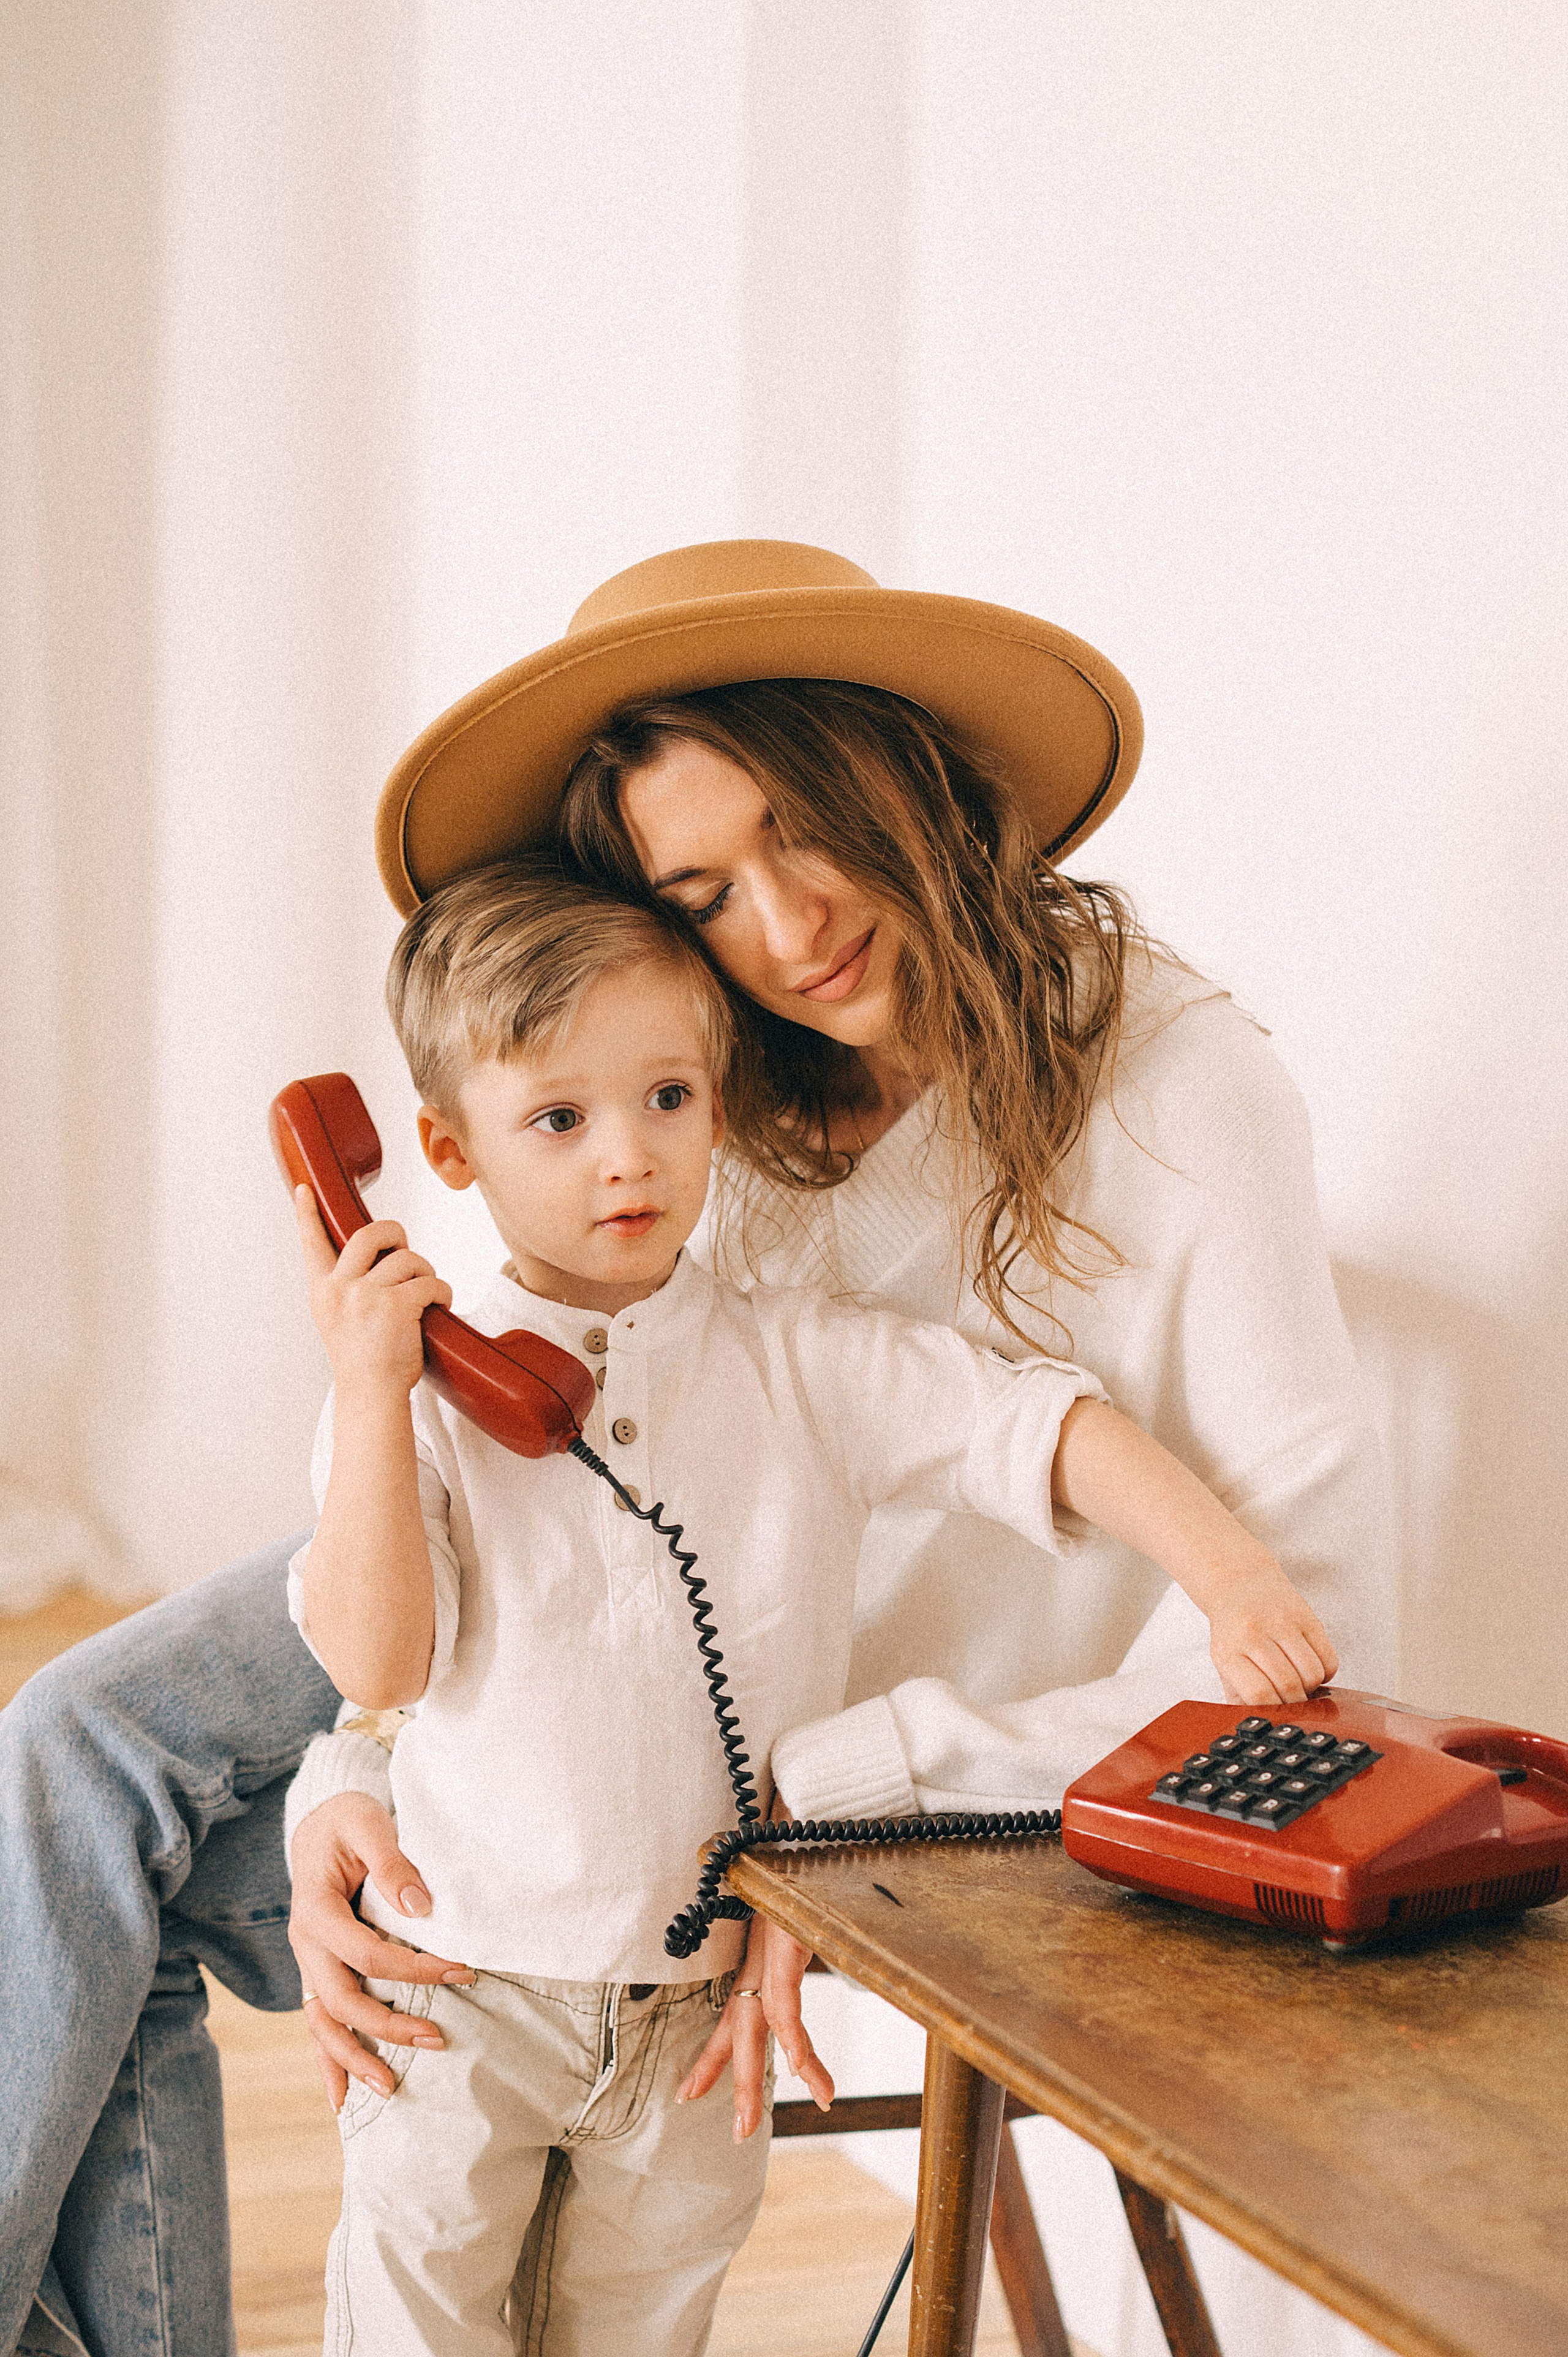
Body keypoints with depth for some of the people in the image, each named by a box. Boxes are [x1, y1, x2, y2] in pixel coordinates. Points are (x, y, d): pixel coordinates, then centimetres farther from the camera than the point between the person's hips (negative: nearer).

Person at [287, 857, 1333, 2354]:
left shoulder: (804, 1365, -5)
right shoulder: (426, 1387, -9)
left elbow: (1041, 1427, -11)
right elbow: (377, 1664, -16)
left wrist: (1227, 1573, -27)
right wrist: (370, 1392, -23)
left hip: (705, 1998, 2)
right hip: (473, 1971, -2)